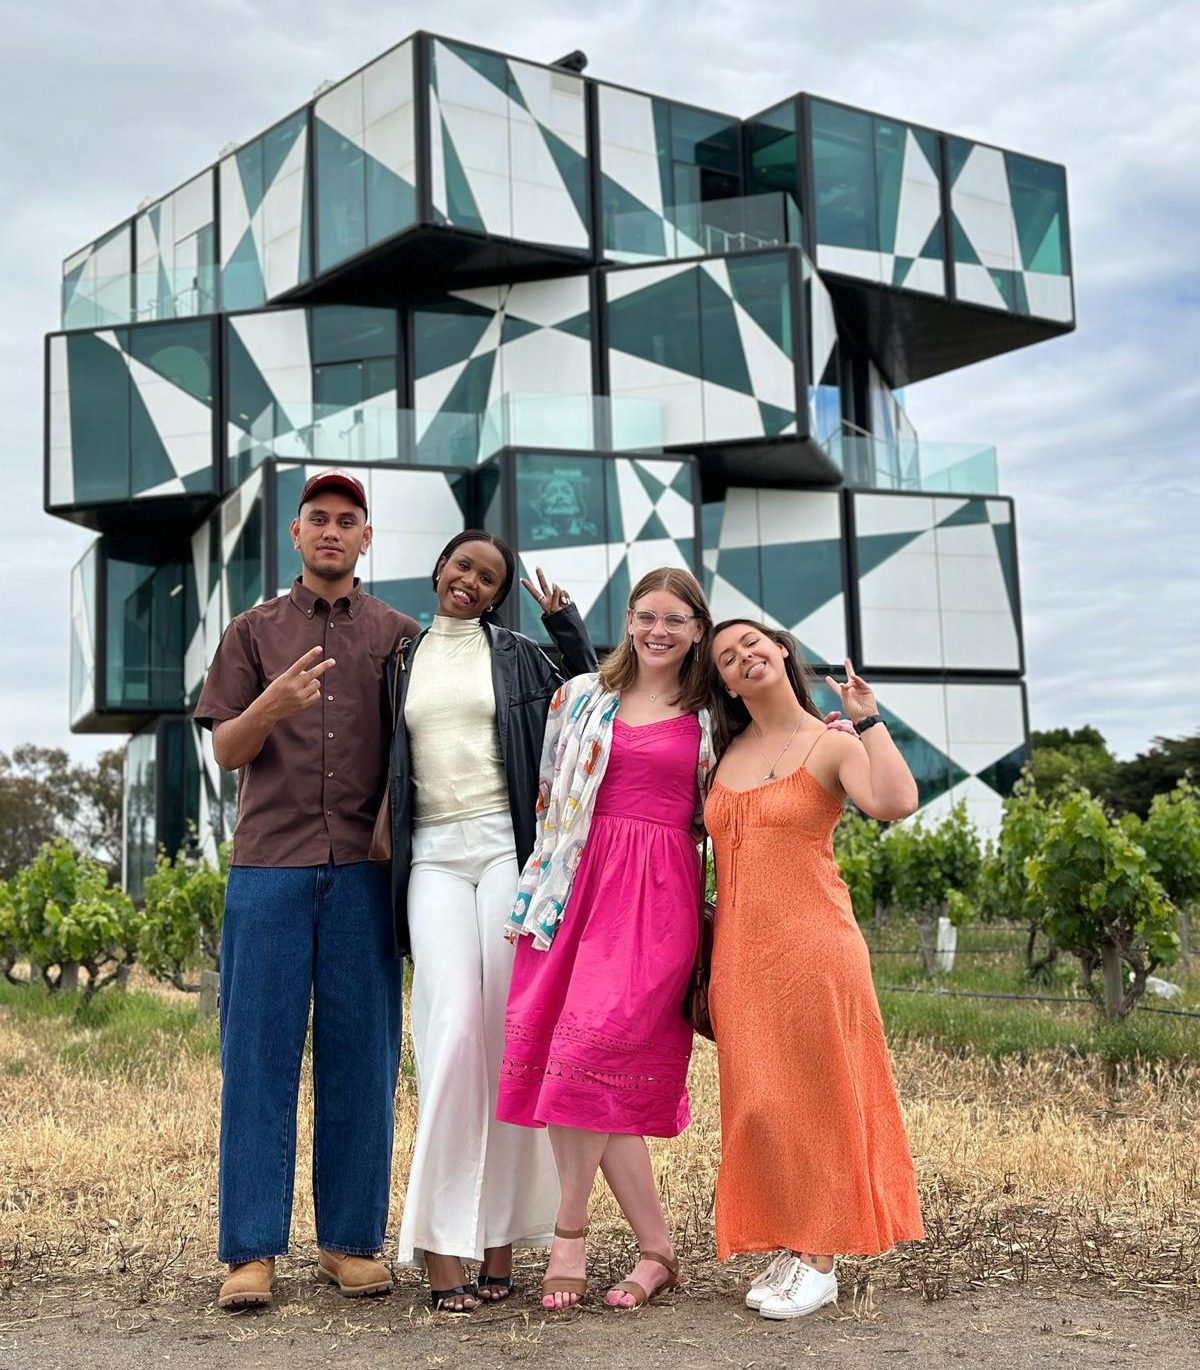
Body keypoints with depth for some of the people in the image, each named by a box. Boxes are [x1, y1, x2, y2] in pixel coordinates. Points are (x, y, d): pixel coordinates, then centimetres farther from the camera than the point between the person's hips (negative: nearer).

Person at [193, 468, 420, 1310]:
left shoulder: (401, 638, 12)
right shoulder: (255, 632, 12)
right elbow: (226, 752, 6)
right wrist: (271, 707, -15)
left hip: (365, 869, 0)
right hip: (269, 866, 0)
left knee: (360, 1056, 2)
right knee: (260, 1052, 0)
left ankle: (351, 1241, 11)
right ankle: (252, 1250, 5)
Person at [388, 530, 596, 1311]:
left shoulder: (519, 655, 11)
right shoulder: (405, 660, 16)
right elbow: (387, 764, 20)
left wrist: (567, 624, 3)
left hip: (507, 845, -1)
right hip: (434, 855, 1)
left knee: (508, 1037, -4)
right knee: (452, 1031, -12)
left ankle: (501, 1239, 3)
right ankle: (444, 1246, -9)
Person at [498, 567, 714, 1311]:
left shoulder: (712, 718, 12)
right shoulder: (581, 697, 12)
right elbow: (547, 800, 12)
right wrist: (533, 899, 8)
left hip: (662, 896, -2)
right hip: (582, 883, 2)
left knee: (591, 1048, -15)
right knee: (613, 1077, -4)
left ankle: (571, 1235, 0)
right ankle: (659, 1250, 7)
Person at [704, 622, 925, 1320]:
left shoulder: (832, 743, -3)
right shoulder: (726, 753, 13)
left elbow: (897, 803, -24)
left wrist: (868, 720, -15)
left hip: (812, 944, -5)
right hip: (740, 954, 5)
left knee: (815, 1094, 1)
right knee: (758, 1102, 8)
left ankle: (820, 1262, 11)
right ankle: (787, 1250, 20)